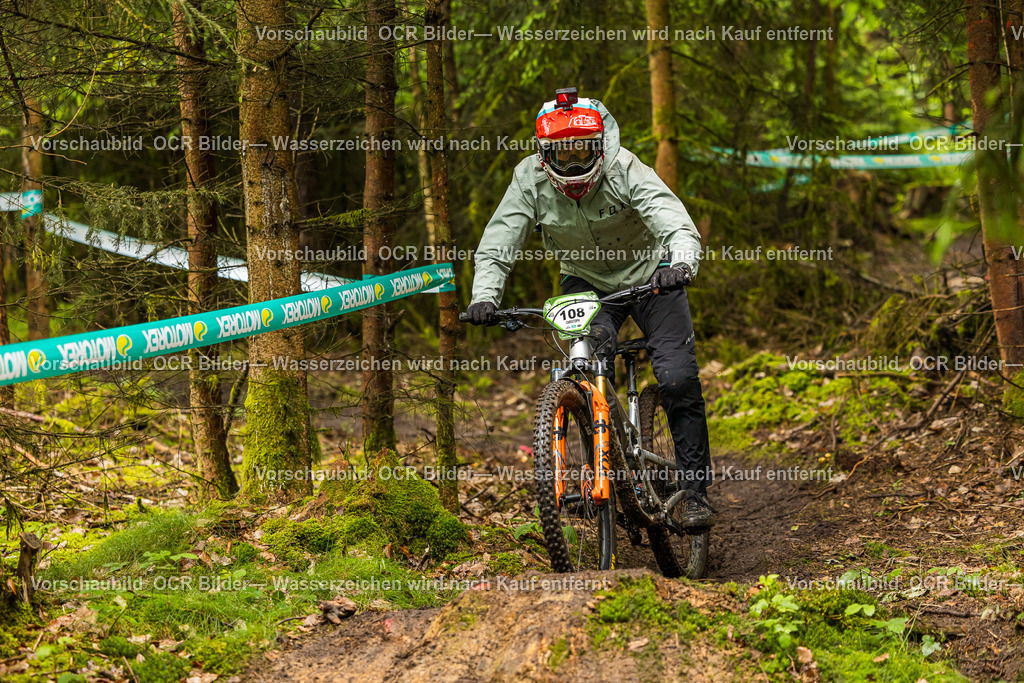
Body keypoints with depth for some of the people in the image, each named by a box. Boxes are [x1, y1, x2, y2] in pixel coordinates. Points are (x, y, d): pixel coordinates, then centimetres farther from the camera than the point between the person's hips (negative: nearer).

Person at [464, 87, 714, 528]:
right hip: (586, 282, 2)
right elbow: (496, 246, -19)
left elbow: (678, 225, -37)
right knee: (593, 349, -28)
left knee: (679, 380, -14)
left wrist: (681, 264, -59)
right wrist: (484, 296, -38)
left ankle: (694, 491, -1)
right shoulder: (530, 180, -19)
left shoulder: (624, 170, -28)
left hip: (648, 274, -2)